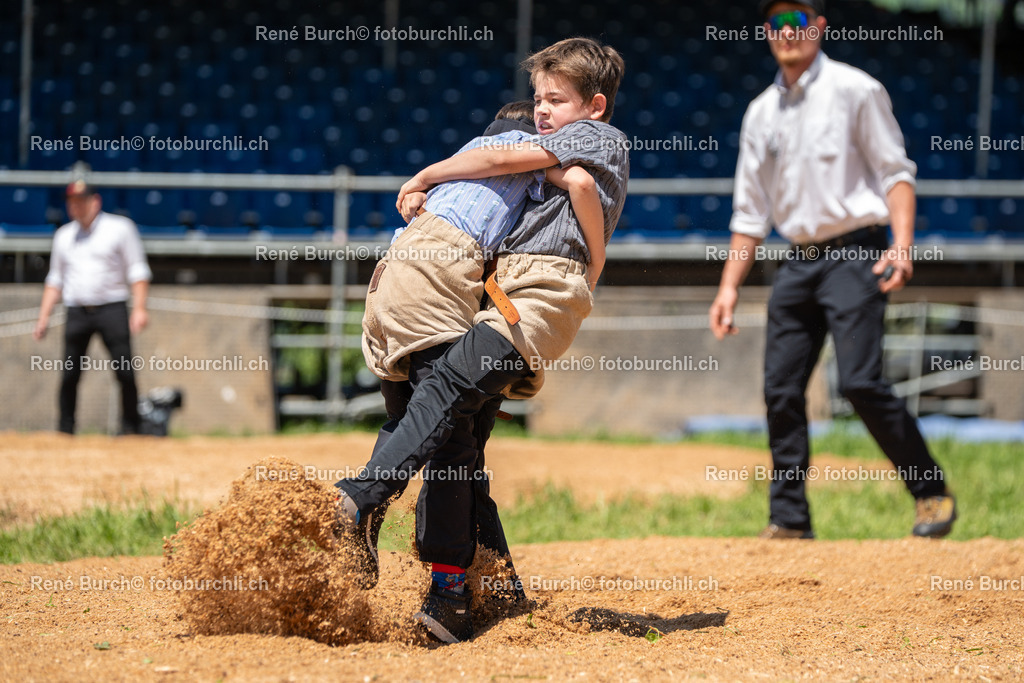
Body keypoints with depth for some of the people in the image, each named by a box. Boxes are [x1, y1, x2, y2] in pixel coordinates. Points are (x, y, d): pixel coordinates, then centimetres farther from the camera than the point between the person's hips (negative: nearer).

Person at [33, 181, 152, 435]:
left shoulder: (120, 228, 4)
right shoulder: (63, 235, 17)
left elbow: (137, 271, -1)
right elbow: (55, 280, 21)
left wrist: (139, 309, -12)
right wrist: (44, 316, 11)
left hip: (112, 308, -3)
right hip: (77, 313, 3)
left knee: (125, 373, -10)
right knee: (69, 374, -2)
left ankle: (130, 428, -2)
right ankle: (65, 431, 4)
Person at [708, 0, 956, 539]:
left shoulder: (855, 91, -2)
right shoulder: (761, 113, 14)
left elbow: (895, 171, -5)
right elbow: (751, 212, 18)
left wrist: (902, 245, -20)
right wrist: (729, 286, 12)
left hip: (854, 253, -6)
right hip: (798, 262, 6)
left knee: (861, 382, -16)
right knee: (781, 390, 0)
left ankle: (933, 494, -3)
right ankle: (789, 520, 6)